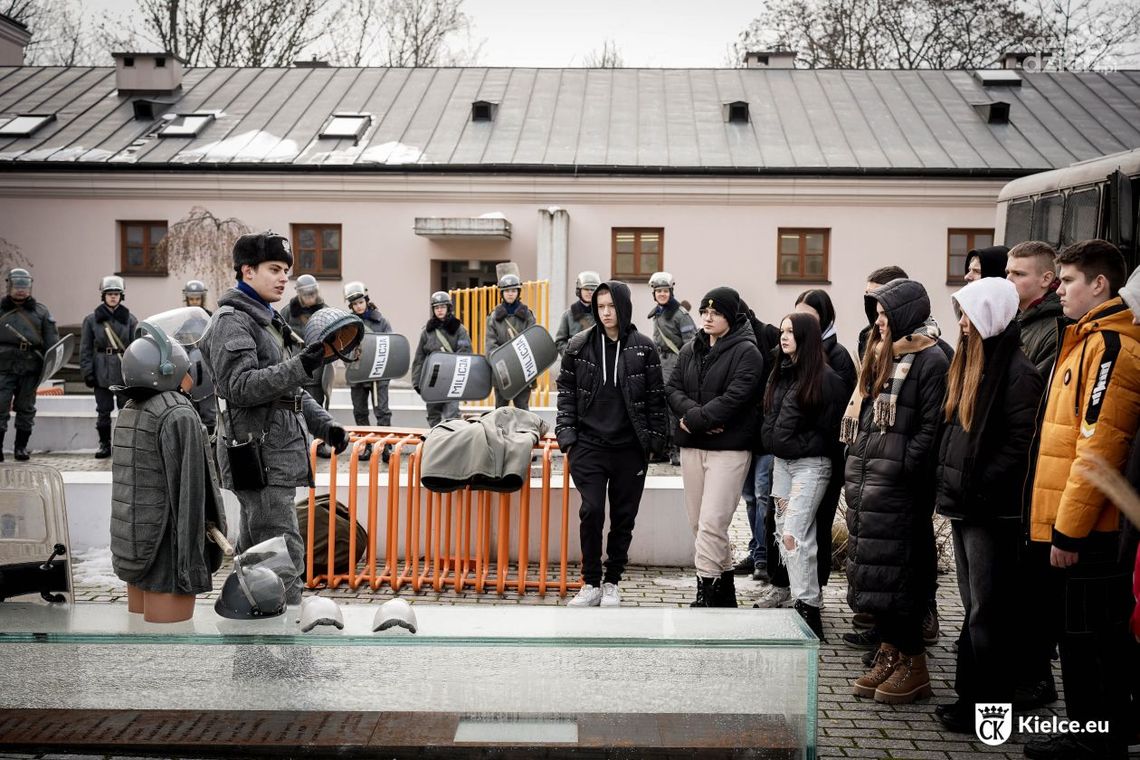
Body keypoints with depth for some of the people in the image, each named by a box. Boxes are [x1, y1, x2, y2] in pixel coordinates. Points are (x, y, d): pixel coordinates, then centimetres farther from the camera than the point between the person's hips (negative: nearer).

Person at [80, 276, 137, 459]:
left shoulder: (129, 319, 3)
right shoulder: (92, 319, 4)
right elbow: (86, 349, 4)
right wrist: (87, 372, -2)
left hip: (125, 372, 0)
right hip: (102, 372, 0)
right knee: (103, 410, 7)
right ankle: (104, 443, 18)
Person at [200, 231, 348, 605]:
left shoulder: (269, 320, 22)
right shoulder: (232, 321, -8)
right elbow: (241, 387, -20)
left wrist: (324, 425, 13)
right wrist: (303, 365, -28)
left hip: (278, 453, 10)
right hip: (258, 454, -10)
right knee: (285, 560, -12)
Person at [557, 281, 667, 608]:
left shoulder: (644, 348, 1)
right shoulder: (578, 346, 3)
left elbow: (655, 397, 4)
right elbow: (566, 394, 6)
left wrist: (655, 440, 0)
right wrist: (567, 437, -1)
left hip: (630, 449, 1)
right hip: (589, 445, 0)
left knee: (624, 516, 7)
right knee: (591, 511, -8)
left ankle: (612, 582, 22)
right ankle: (591, 583, 6)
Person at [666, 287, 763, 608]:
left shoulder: (746, 352, -6)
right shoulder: (690, 349, 13)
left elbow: (734, 399, -16)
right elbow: (672, 388, 5)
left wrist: (693, 421, -15)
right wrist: (695, 414, -13)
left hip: (729, 448, -7)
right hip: (692, 446, 7)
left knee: (711, 524, -12)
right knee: (697, 522, 11)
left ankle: (706, 593, -6)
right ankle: (724, 589, 23)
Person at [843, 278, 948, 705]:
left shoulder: (930, 360, -8)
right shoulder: (881, 355, 18)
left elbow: (932, 426, -15)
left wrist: (902, 466, -18)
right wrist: (854, 467, 14)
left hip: (898, 487, -9)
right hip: (866, 481, 9)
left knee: (896, 571, -4)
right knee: (872, 570, 10)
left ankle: (913, 664, 6)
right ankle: (890, 653, 20)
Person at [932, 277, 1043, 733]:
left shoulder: (1017, 372, -14)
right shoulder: (969, 365, 14)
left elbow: (1020, 445, -19)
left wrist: (978, 490, -19)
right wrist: (947, 486, 12)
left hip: (991, 512, -9)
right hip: (963, 506, 9)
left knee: (987, 612, 0)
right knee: (974, 608, 16)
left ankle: (990, 707, 10)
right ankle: (969, 694, 25)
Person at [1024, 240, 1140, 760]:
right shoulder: (1085, 341, 16)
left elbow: (1097, 450, -21)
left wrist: (1069, 530, -19)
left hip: (1086, 531, -10)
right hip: (1069, 525, 10)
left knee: (1090, 640, 0)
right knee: (1077, 635, 16)